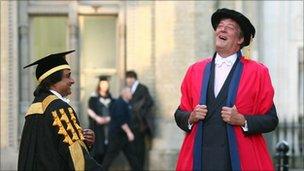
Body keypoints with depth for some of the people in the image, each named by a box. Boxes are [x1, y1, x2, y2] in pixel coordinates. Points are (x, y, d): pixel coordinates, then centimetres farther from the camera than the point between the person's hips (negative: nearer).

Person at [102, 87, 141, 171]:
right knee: (111, 154, -4)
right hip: (117, 133, -10)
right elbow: (121, 120, -25)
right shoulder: (119, 104, -17)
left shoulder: (125, 104, 14)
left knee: (131, 153, 9)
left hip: (123, 135, 10)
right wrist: (129, 132, -25)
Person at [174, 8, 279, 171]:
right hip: (200, 158, 2)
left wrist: (242, 120, -14)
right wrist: (192, 117, -5)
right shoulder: (195, 70, 11)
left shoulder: (258, 72, 2)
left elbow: (270, 120, 1)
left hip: (239, 158, -2)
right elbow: (180, 114, 15)